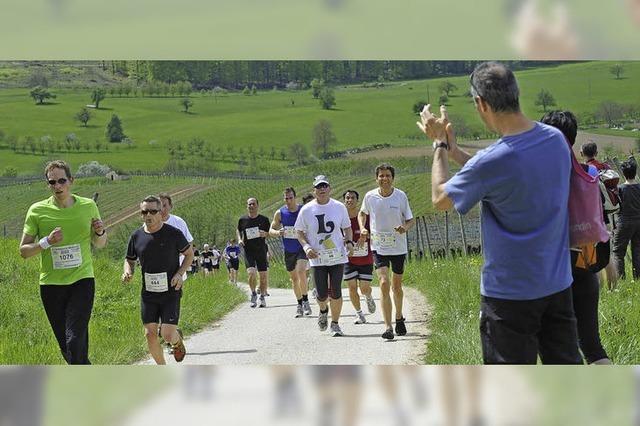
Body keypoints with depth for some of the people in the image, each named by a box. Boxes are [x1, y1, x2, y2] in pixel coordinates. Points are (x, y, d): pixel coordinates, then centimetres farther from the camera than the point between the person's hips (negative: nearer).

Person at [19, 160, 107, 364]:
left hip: (82, 280, -1)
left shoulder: (88, 206, 3)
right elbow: (23, 250, 2)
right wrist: (46, 242, -17)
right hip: (51, 284, 1)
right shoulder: (37, 210, -1)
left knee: (75, 341, -17)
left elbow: (100, 244, 16)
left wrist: (100, 232, -7)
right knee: (66, 347, 9)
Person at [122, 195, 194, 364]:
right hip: (148, 293, 3)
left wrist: (179, 274, -10)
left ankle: (177, 341, 28)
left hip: (171, 292, -3)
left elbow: (189, 254, 5)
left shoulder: (174, 233, -8)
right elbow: (130, 260, 15)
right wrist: (127, 272, -7)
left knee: (168, 334, -11)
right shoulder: (137, 236, 1)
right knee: (150, 334, 1)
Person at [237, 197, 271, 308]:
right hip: (248, 251, -1)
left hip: (261, 250, 1)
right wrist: (239, 239, 3)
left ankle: (262, 297, 19)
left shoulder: (264, 219, 2)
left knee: (263, 275, 0)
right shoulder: (243, 220, 5)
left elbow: (271, 233, 10)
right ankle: (253, 294, 5)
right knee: (251, 273, -18)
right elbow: (239, 231, 22)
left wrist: (265, 234, -12)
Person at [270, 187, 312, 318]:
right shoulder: (280, 213, -2)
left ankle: (305, 300, -11)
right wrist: (277, 232, -17)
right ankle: (299, 304, 24)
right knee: (294, 277, 11)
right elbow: (271, 230, 5)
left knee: (301, 271, -25)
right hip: (288, 250, 3)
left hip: (302, 247, -3)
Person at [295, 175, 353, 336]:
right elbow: (300, 232, 7)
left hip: (337, 256, 1)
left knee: (336, 293, -2)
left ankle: (335, 323, 15)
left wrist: (349, 241, -6)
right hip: (317, 258, -1)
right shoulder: (306, 210, -1)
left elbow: (347, 228, 14)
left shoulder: (339, 207, 3)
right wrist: (306, 247, -10)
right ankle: (323, 311, 33)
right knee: (322, 294, -2)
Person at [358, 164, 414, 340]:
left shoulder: (401, 196, -8)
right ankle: (388, 328, -18)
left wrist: (405, 228, -21)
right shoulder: (370, 196, -5)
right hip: (379, 247, -1)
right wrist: (362, 228, -2)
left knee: (396, 286, 14)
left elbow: (411, 220, 1)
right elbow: (362, 213, 16)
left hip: (399, 247, 1)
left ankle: (399, 318, 39)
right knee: (384, 284, -16)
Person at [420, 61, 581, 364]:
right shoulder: (556, 139, -3)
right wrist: (453, 149, 14)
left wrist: (440, 145, 6)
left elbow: (440, 199, -6)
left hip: (510, 291, -6)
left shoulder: (492, 161, -24)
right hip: (558, 283, 6)